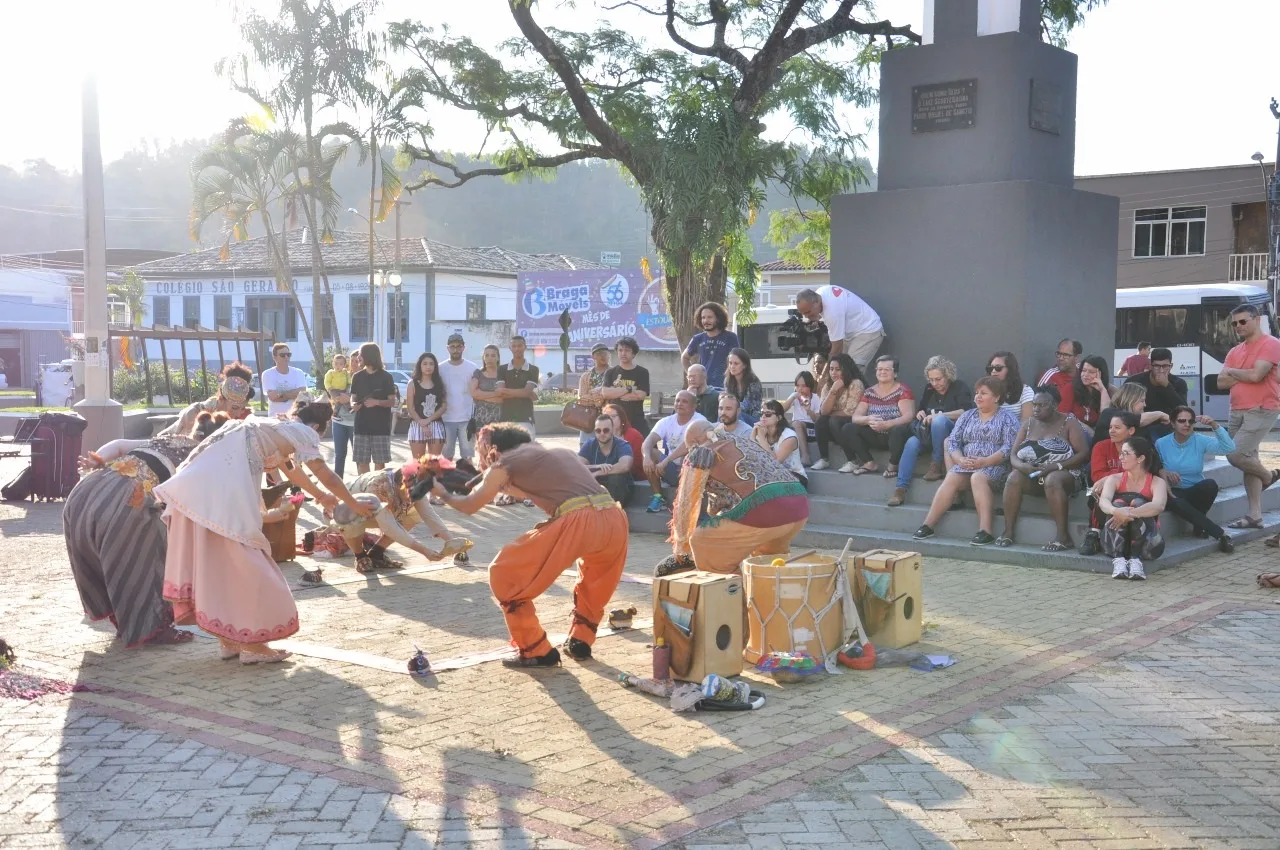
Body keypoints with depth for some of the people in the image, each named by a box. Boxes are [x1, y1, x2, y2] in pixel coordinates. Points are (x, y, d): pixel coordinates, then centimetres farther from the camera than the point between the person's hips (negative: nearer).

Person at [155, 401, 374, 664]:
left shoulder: (275, 426, 32)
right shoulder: (302, 431, 8)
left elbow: (289, 468, 49)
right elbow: (327, 476, 11)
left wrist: (318, 495, 63)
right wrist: (355, 506, 26)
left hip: (196, 484, 9)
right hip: (224, 492, -9)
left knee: (213, 563, 13)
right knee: (243, 562, -2)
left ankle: (229, 640, 22)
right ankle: (251, 644, 4)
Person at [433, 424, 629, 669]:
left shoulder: (506, 462, 16)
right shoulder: (558, 452, 33)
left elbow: (470, 506, 28)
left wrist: (444, 494, 47)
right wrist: (503, 484, 61)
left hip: (578, 521, -6)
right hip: (616, 518, 6)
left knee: (504, 575, 12)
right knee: (595, 572, 40)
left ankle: (536, 652, 17)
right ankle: (580, 642, 38)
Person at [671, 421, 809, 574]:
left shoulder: (702, 452, 8)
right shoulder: (746, 441, 31)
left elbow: (686, 502, 11)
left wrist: (680, 544, 24)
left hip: (765, 511, -8)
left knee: (701, 542, 6)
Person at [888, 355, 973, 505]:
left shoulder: (960, 388, -2)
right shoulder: (930, 390, 16)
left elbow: (966, 412, -16)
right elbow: (921, 409, 26)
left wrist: (939, 415, -24)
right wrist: (920, 414, 1)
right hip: (929, 434, 5)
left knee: (939, 420, -38)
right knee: (911, 443, -27)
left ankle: (936, 465, -26)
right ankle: (901, 488, -33)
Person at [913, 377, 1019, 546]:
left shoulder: (1006, 418, 7)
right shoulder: (967, 416, 21)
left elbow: (1009, 447, -7)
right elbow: (952, 442, 13)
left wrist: (985, 461, -20)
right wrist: (960, 460, -9)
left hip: (995, 467, -4)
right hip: (965, 465, 4)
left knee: (978, 478, -36)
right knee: (951, 479, -26)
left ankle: (986, 531, -44)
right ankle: (927, 526, -30)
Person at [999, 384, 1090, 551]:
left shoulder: (1069, 423, -2)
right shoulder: (1028, 424, 11)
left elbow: (1084, 454, -11)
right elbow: (1013, 456, 7)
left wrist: (1056, 466, -23)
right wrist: (1022, 466, -17)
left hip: (1064, 474, -4)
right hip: (1032, 475, 4)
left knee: (1052, 480, -39)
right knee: (1014, 477, -27)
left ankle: (1064, 537, -36)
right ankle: (1008, 531, -25)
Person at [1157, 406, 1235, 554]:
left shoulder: (1201, 441, -3)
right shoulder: (1161, 444, -5)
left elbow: (1229, 448, -16)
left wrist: (1215, 426, -24)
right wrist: (1162, 472, -24)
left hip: (1195, 493, 2)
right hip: (1174, 493, -2)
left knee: (1211, 484, -34)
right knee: (1174, 501, -39)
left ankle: (1199, 524, -6)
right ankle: (1220, 533, -33)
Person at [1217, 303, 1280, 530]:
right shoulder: (1235, 352, 15)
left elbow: (1256, 375, -20)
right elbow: (1221, 383, 7)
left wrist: (1232, 371, -2)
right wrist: (1245, 375, -7)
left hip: (1261, 411, -8)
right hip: (1237, 411, 8)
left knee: (1236, 455, -17)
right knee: (1248, 459, 7)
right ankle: (1255, 515, 9)